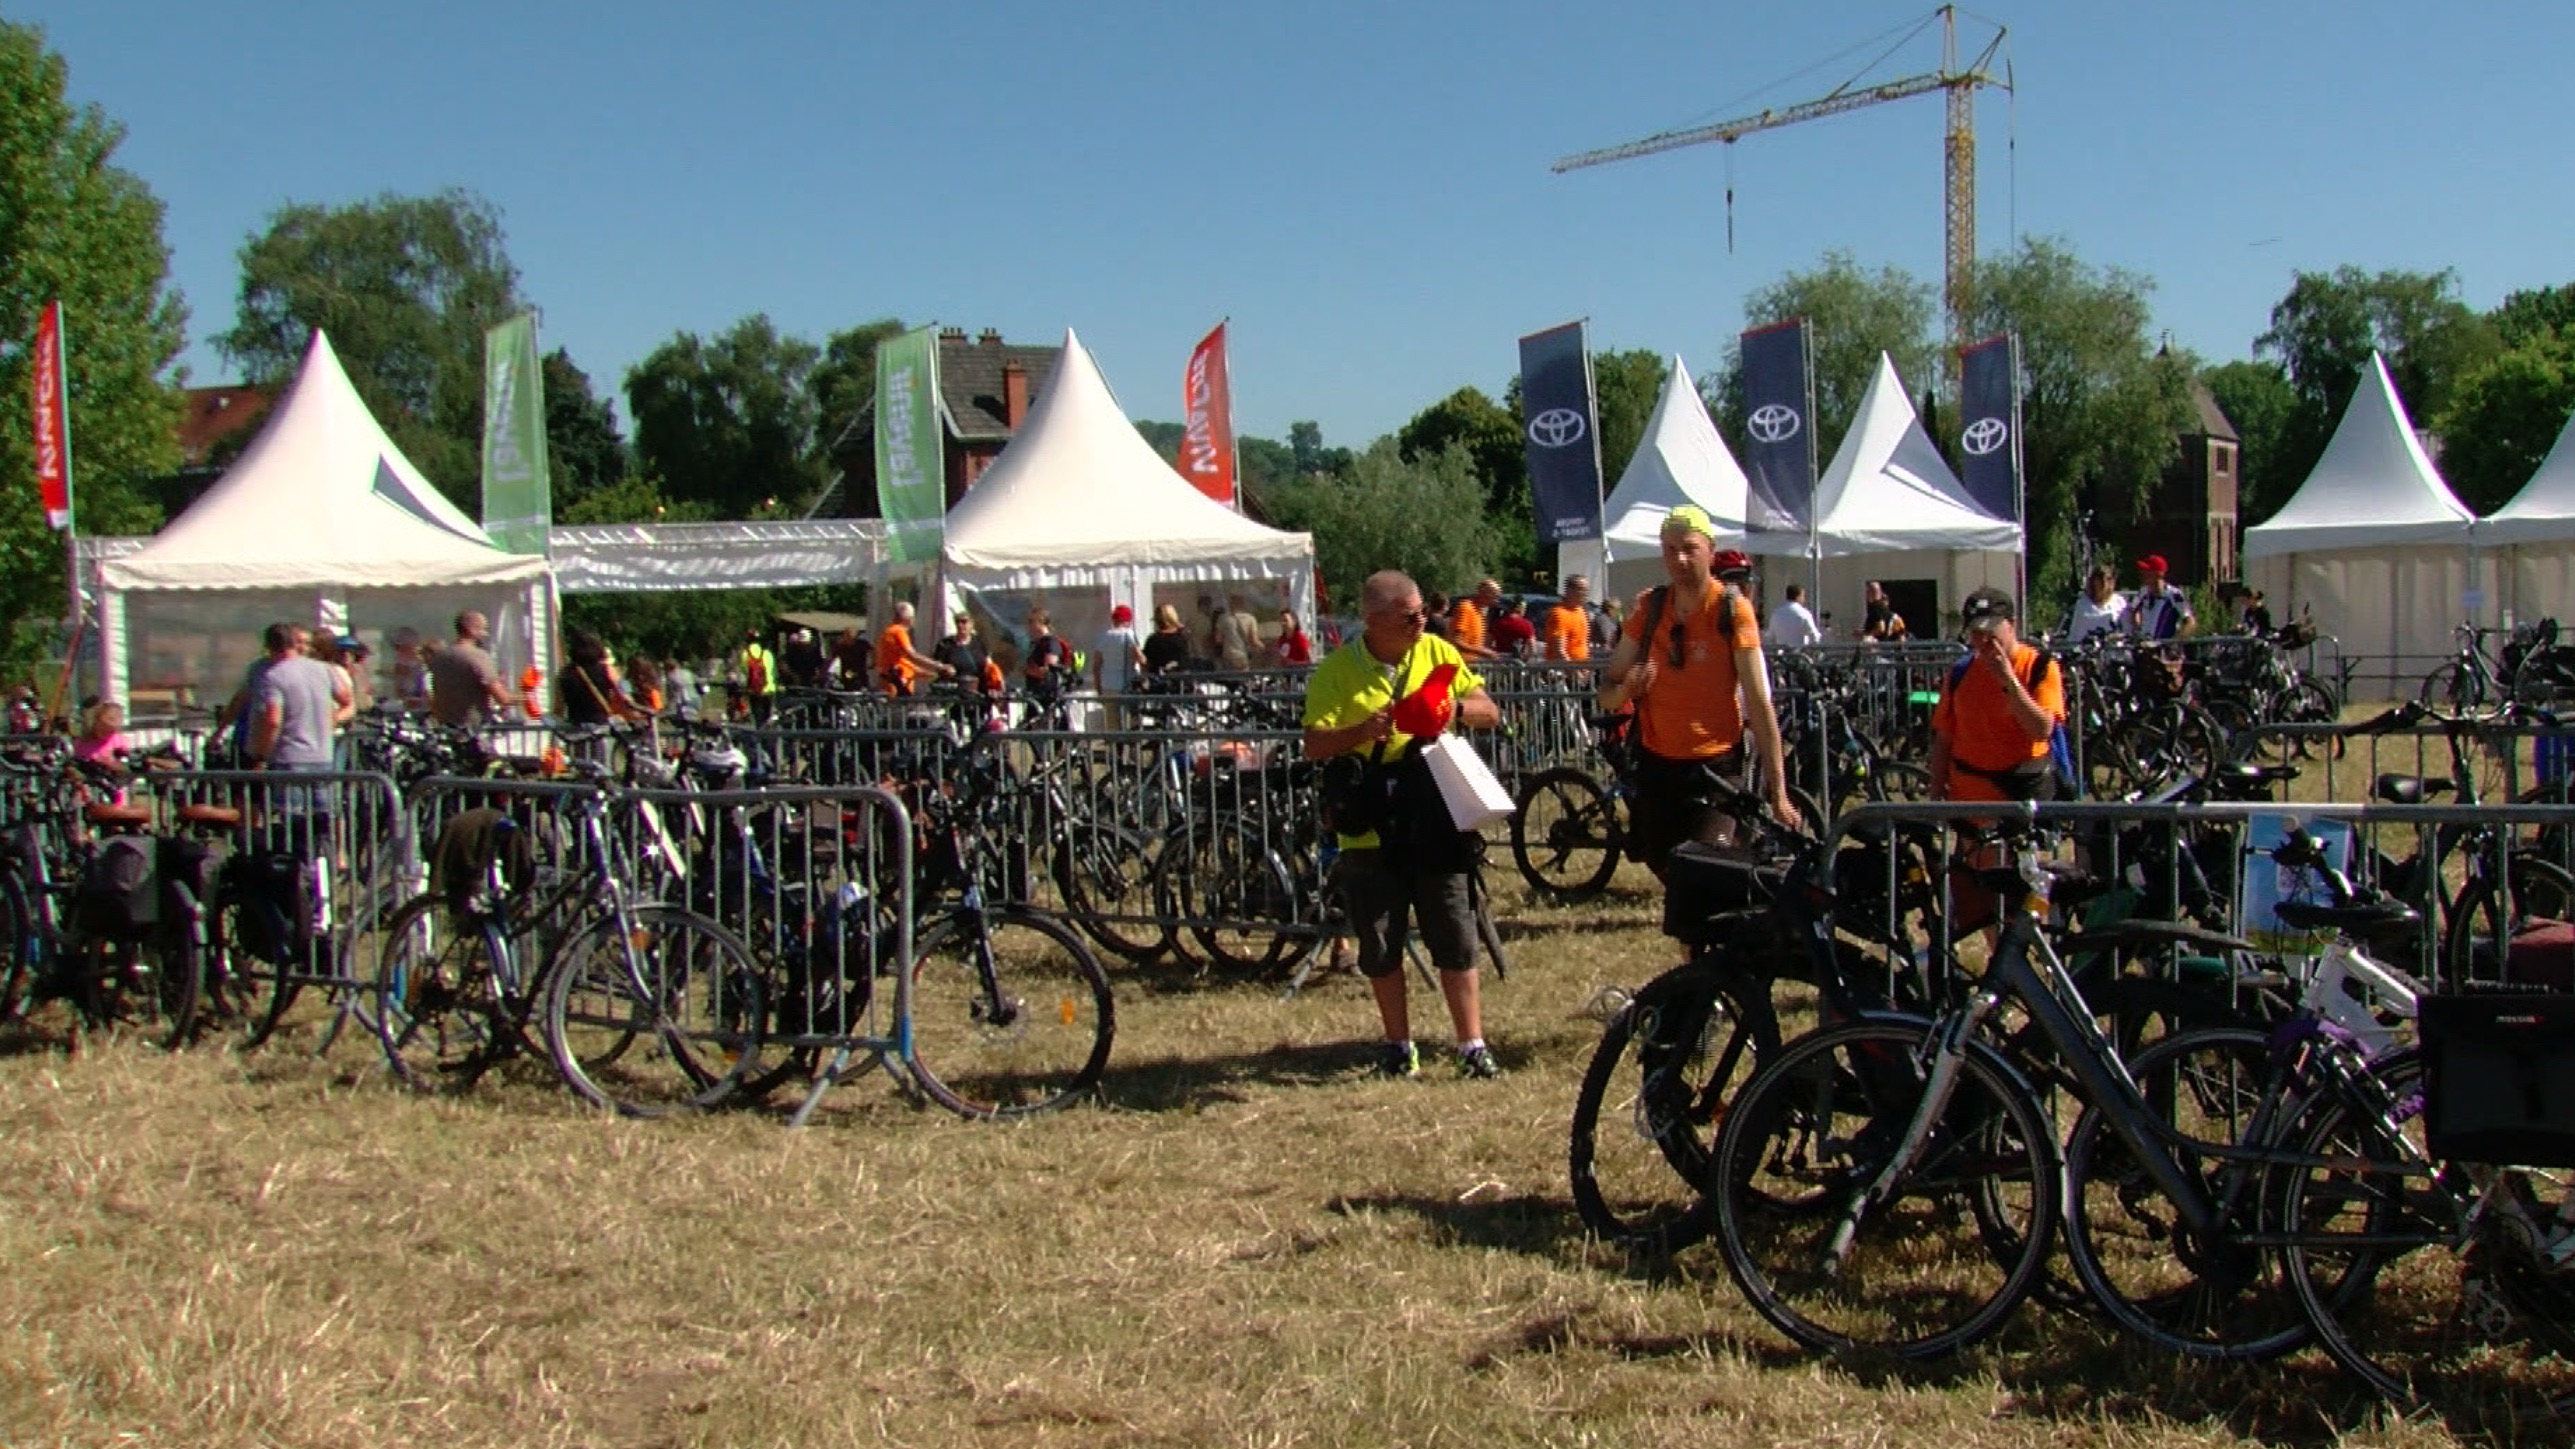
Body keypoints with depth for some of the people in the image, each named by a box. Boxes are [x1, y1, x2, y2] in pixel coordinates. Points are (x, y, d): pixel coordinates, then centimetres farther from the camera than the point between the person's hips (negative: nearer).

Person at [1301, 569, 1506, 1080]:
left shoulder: (1437, 653, 4)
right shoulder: (1336, 671, -3)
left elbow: (1491, 713, 6)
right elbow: (1313, 745, -7)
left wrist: (1456, 706, -15)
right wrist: (1364, 730, -24)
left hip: (1435, 818, 1)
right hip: (1371, 826, -1)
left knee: (1455, 939, 2)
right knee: (1380, 946, 7)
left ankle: (1473, 1047, 10)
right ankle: (1399, 1046, 21)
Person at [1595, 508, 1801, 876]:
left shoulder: (1732, 608, -10)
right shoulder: (1648, 607, 1)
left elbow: (1759, 701, -12)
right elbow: (1606, 693, 5)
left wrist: (1778, 793, -15)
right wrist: (1625, 689, -21)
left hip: (1714, 765, -4)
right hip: (1657, 763, 4)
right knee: (1663, 868, 8)